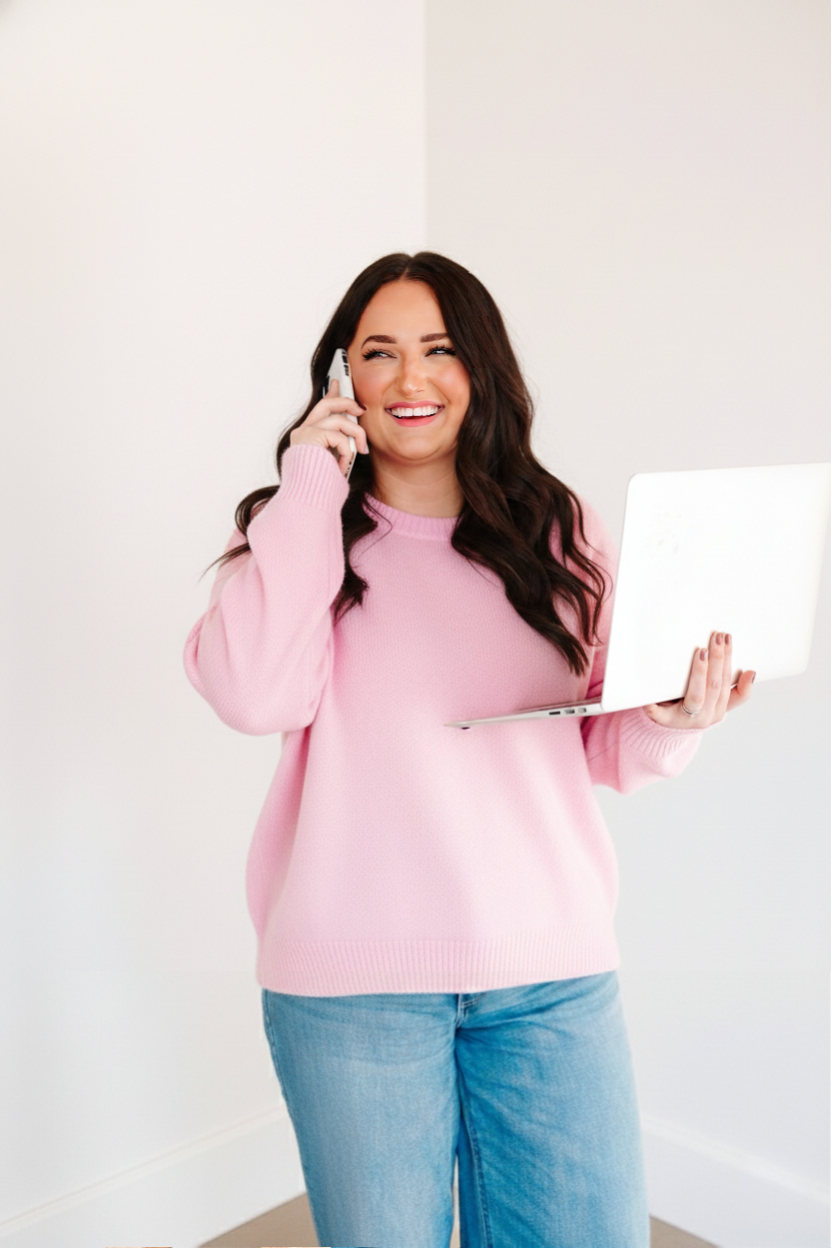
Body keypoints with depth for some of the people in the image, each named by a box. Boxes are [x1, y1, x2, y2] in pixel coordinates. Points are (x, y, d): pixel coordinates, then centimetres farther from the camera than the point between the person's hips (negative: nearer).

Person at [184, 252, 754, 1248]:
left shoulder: (560, 531, 7)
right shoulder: (293, 529, 3)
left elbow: (607, 753, 9)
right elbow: (255, 698, -16)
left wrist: (677, 718, -13)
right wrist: (310, 491, -11)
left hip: (550, 974, 2)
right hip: (350, 980, -1)